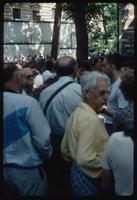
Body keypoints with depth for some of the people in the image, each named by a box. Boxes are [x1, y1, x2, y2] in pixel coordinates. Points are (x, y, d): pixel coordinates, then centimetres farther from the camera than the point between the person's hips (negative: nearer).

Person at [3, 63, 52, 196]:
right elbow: (42, 139, -20)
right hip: (27, 169, -5)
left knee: (9, 194, 24)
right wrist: (47, 154, 1)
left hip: (6, 168, 5)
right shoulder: (27, 102, -21)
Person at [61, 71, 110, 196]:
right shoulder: (90, 119, -23)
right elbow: (85, 159, -29)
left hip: (76, 171, 9)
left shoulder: (76, 113, 5)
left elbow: (64, 149, 12)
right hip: (89, 179, -9)